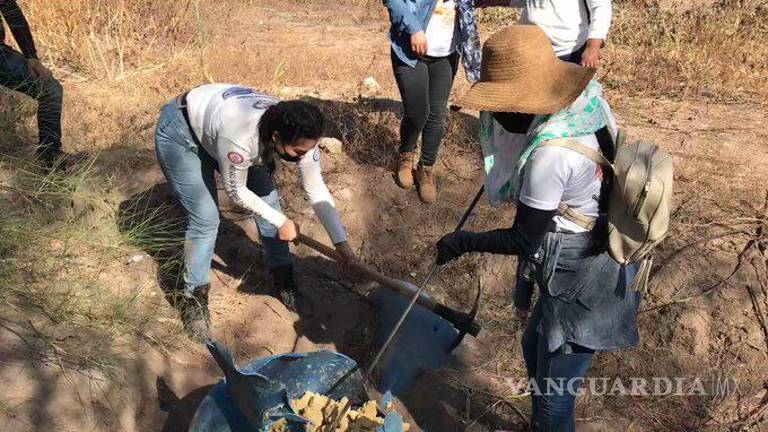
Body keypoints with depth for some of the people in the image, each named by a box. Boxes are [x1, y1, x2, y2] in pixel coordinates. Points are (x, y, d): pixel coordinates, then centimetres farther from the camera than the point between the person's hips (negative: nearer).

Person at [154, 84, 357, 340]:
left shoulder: (299, 136, -27)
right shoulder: (240, 139, -44)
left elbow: (317, 190, -16)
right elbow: (236, 191, -24)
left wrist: (342, 243, -15)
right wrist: (280, 221, -15)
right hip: (180, 134, -6)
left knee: (269, 200, -2)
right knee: (205, 220, -13)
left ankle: (283, 280, 18)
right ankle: (194, 300, 8)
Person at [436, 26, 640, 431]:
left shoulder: (548, 154, -32)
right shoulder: (590, 97, -7)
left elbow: (523, 241, -21)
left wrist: (465, 241, -7)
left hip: (581, 283, -10)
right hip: (604, 258, 10)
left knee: (552, 397, 9)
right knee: (536, 350, 30)